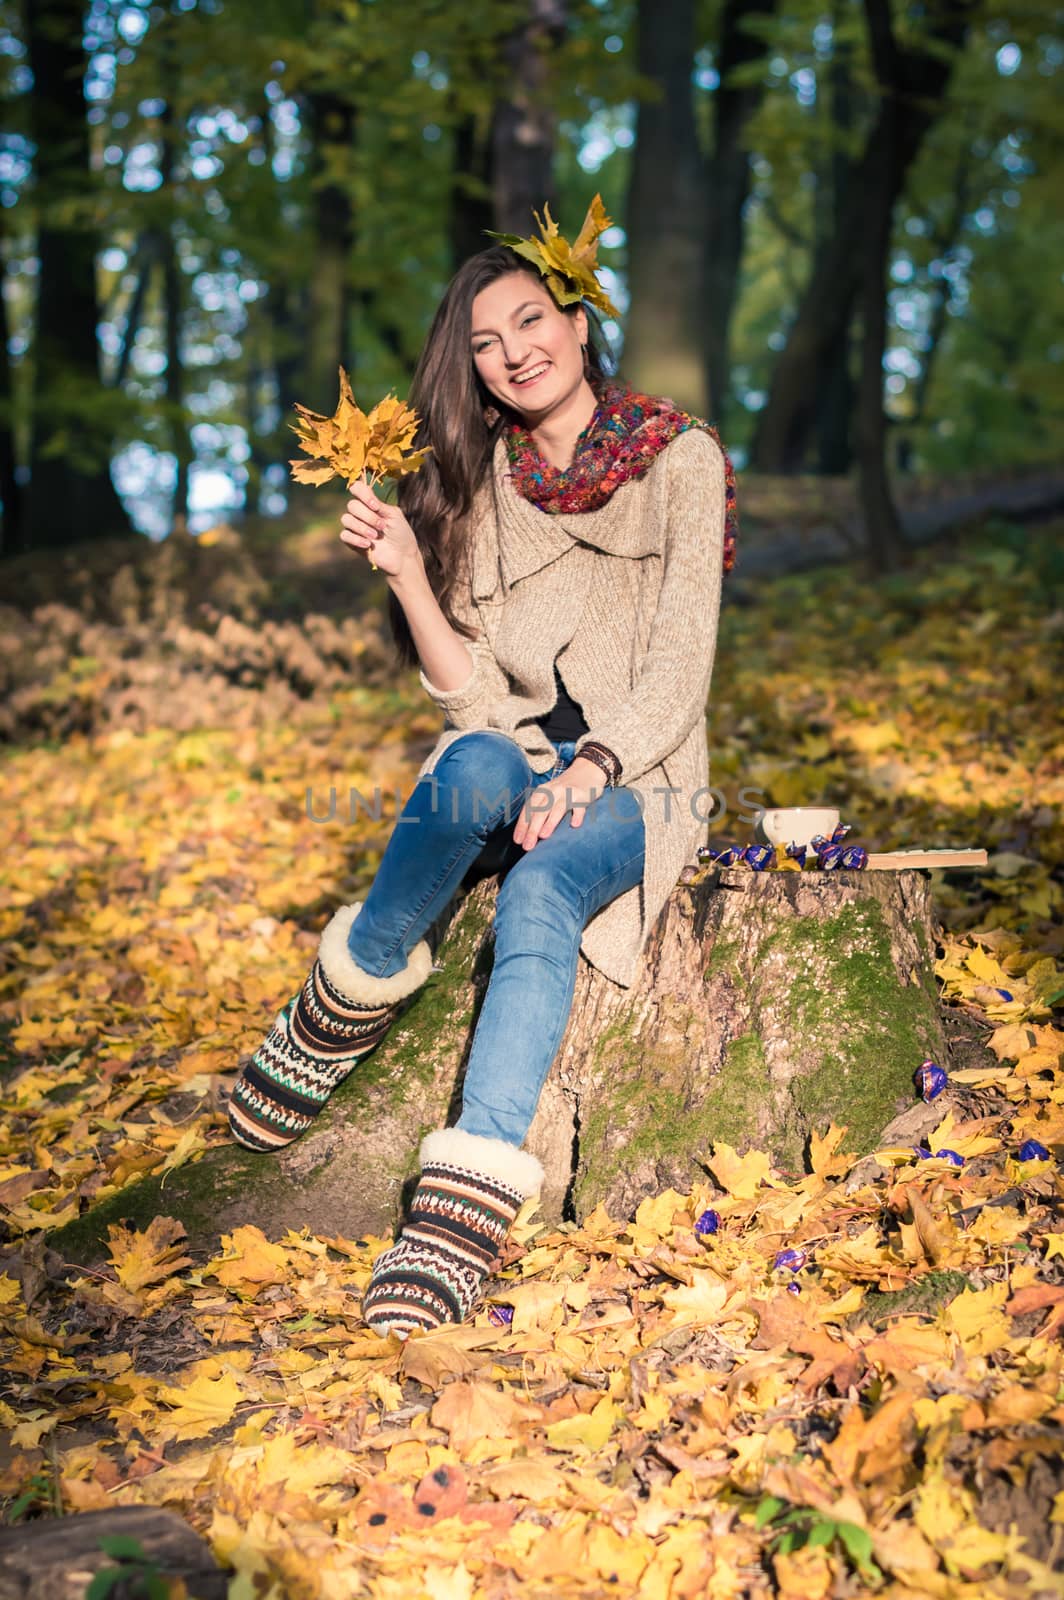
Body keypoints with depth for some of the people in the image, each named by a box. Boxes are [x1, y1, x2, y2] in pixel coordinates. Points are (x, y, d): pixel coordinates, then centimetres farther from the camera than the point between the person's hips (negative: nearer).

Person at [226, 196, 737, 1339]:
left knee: (540, 893, -36)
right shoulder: (482, 485, 10)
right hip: (513, 758, 3)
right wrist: (407, 572, -11)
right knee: (471, 768, -37)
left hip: (639, 780, -2)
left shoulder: (680, 459, 1)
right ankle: (345, 1006, -17)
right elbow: (469, 692, 3)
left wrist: (592, 768, -23)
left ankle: (460, 1215, -45)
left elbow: (680, 660, -8)